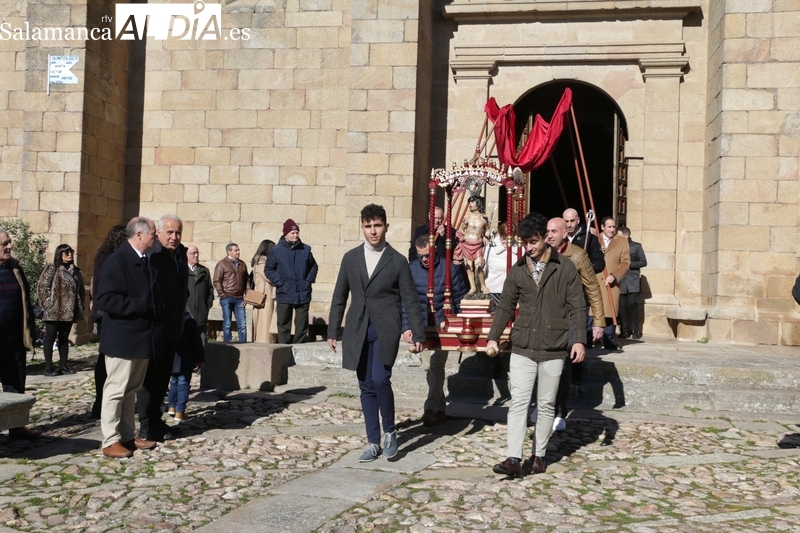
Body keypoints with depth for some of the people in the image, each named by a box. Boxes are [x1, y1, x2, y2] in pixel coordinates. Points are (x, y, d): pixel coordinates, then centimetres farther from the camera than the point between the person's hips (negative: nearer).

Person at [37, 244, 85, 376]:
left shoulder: (76, 271, 12)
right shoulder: (51, 269, -4)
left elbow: (81, 290, 16)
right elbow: (42, 287, -8)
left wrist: (81, 305, 8)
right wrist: (47, 304, -11)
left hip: (69, 311, 5)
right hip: (53, 311, -5)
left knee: (64, 338, 11)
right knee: (50, 338, -1)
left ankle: (63, 366, 16)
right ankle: (48, 367, 2)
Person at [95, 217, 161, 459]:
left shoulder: (147, 262, 12)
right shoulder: (117, 261, -14)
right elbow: (104, 299, -22)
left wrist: (156, 311, 4)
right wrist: (140, 306, -22)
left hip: (143, 337, 8)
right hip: (123, 339, -8)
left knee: (132, 390, 15)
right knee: (116, 390, 0)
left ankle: (128, 436, 23)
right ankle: (110, 441, 8)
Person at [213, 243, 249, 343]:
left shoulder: (242, 264, 15)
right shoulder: (222, 264, 0)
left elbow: (246, 281, 18)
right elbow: (217, 281, -4)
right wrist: (223, 295, -10)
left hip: (239, 299, 4)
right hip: (227, 298, -4)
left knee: (242, 325, 1)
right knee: (227, 324, 1)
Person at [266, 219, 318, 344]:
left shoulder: (306, 249, 6)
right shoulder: (276, 250, -2)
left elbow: (313, 266, 17)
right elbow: (269, 269, 3)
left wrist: (309, 280, 3)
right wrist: (279, 282, -7)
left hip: (303, 295, 2)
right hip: (284, 294, -2)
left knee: (302, 325, 6)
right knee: (284, 325, 4)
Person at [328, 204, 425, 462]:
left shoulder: (397, 261, 0)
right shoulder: (350, 258, 8)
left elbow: (410, 300, 2)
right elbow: (339, 297, 12)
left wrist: (418, 334, -2)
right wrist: (332, 331, 9)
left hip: (386, 330, -3)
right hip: (358, 331, 3)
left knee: (380, 380, -18)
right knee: (366, 388, 8)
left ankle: (390, 431, 6)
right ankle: (373, 443, 18)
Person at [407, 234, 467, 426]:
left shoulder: (449, 268, -6)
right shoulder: (411, 270, -2)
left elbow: (461, 298, 1)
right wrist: (407, 326, -12)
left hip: (443, 324, -3)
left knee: (436, 365, -13)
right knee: (429, 367, 10)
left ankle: (431, 407, -15)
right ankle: (440, 406, 24)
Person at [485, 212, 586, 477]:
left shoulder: (565, 268, -2)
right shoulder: (517, 271, 6)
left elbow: (577, 307, -2)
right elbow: (505, 307, 9)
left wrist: (579, 339, -11)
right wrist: (493, 337, -1)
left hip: (553, 349, -1)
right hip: (522, 348, 2)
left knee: (546, 405, 8)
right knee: (518, 402, -5)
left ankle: (539, 455, 20)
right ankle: (514, 458, -6)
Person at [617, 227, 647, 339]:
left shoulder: (636, 246, 5)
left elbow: (643, 262, 2)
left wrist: (629, 264, -8)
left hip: (633, 280, -2)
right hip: (620, 281, 2)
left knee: (632, 305, -9)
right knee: (622, 306, -4)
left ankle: (635, 330, -2)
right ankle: (625, 330, 3)